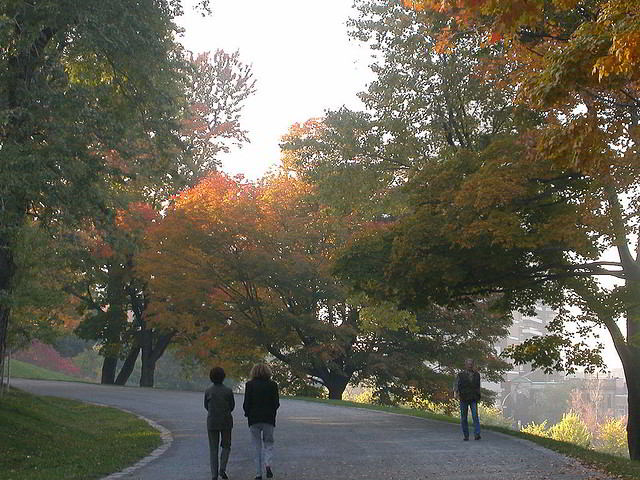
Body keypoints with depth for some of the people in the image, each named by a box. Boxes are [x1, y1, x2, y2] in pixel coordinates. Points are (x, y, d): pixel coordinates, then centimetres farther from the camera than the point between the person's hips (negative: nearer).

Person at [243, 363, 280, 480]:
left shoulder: (250, 385, -2)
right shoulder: (273, 385, 0)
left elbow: (246, 403, -6)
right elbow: (276, 403, -1)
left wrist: (247, 413, 12)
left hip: (254, 419, 0)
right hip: (269, 418, 0)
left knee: (257, 446, 9)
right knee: (268, 443, 11)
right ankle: (267, 464, -15)